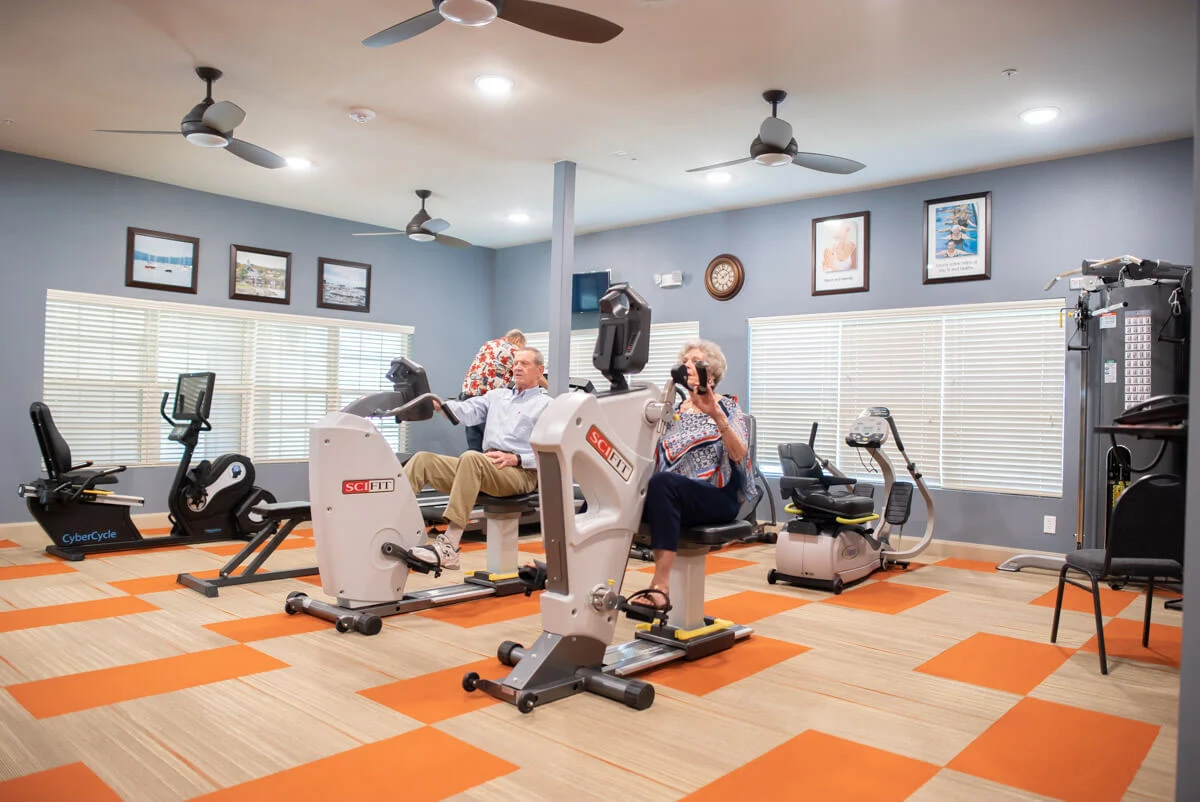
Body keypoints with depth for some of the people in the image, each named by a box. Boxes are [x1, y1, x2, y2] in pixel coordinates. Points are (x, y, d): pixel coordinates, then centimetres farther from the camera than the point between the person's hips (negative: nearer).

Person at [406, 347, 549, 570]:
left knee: (471, 458, -36)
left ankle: (448, 547, -42)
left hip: (522, 472, -6)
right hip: (483, 468, 6)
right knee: (423, 459, -11)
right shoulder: (497, 395, 28)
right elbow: (469, 411, 9)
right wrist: (438, 403, -11)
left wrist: (515, 459, -15)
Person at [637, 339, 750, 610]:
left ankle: (661, 585, -42)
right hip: (672, 495, 5)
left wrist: (716, 415, -25)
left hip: (717, 496, -4)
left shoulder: (727, 406, 6)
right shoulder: (675, 410, 20)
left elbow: (739, 455, -12)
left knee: (663, 483, -37)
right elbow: (657, 455, 16)